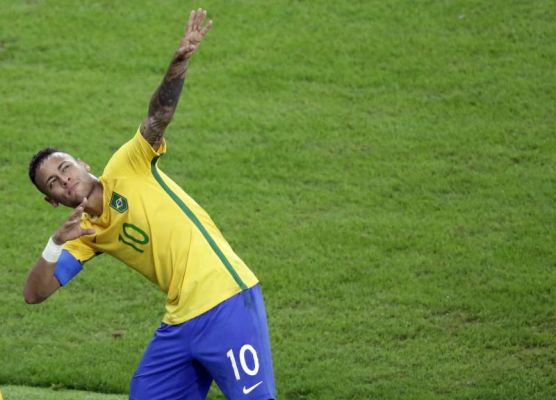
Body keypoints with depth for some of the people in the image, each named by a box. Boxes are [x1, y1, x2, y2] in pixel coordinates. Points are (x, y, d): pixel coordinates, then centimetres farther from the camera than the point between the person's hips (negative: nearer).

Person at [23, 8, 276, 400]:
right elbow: (35, 293, 7)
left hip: (226, 302, -7)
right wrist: (56, 244, -11)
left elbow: (158, 116, -14)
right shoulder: (87, 234, 13)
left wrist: (179, 63, -32)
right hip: (181, 321, 7)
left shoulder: (127, 169, 0)